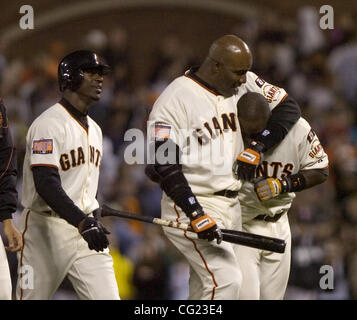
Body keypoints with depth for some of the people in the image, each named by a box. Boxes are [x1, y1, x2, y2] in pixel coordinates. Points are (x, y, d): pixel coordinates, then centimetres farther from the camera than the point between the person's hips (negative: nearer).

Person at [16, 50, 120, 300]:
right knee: (33, 296, 0)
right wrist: (82, 222, -33)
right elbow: (46, 183, -24)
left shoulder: (94, 129, 16)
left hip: (85, 227, 7)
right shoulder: (49, 124, -12)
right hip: (46, 230, -7)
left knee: (107, 295, -6)